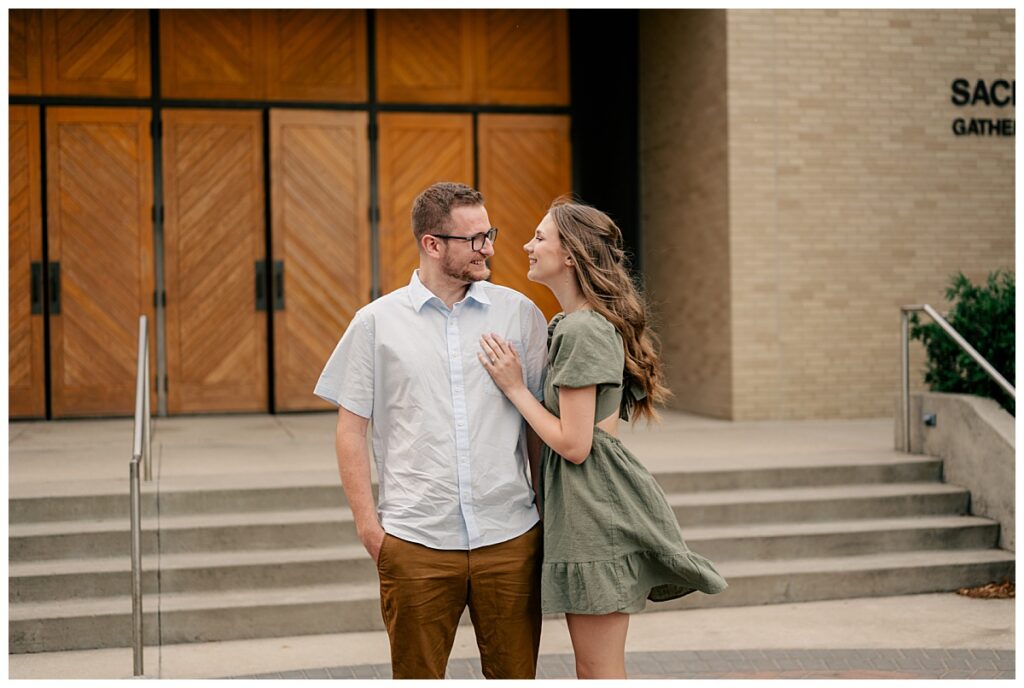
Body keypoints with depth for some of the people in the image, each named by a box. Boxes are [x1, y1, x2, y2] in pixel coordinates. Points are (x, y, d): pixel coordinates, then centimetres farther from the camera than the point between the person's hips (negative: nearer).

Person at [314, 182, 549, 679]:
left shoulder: (519, 313, 5)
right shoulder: (377, 322, 2)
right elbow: (351, 430, 4)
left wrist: (549, 510, 7)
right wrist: (368, 525, -2)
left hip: (509, 536, 1)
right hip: (415, 541, -1)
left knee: (514, 674, 10)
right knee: (417, 678, 10)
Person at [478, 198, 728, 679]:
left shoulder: (580, 331, -17)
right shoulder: (569, 323, 13)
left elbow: (574, 444, -19)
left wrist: (513, 386, -11)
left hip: (594, 514, -10)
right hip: (581, 513, 10)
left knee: (601, 673, 0)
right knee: (591, 669, 17)